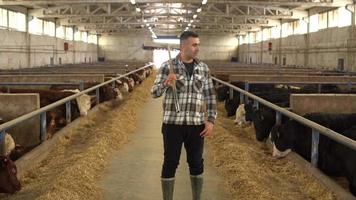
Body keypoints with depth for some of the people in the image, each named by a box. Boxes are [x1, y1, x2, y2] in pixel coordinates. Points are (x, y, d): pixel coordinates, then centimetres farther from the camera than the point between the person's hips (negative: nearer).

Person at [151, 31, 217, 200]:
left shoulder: (203, 68, 5)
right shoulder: (167, 66, -4)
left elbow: (210, 96, 9)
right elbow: (154, 93, -4)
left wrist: (211, 120, 2)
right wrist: (165, 83, -24)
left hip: (196, 124, 3)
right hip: (172, 123, -2)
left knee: (197, 164, 12)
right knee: (170, 163, 5)